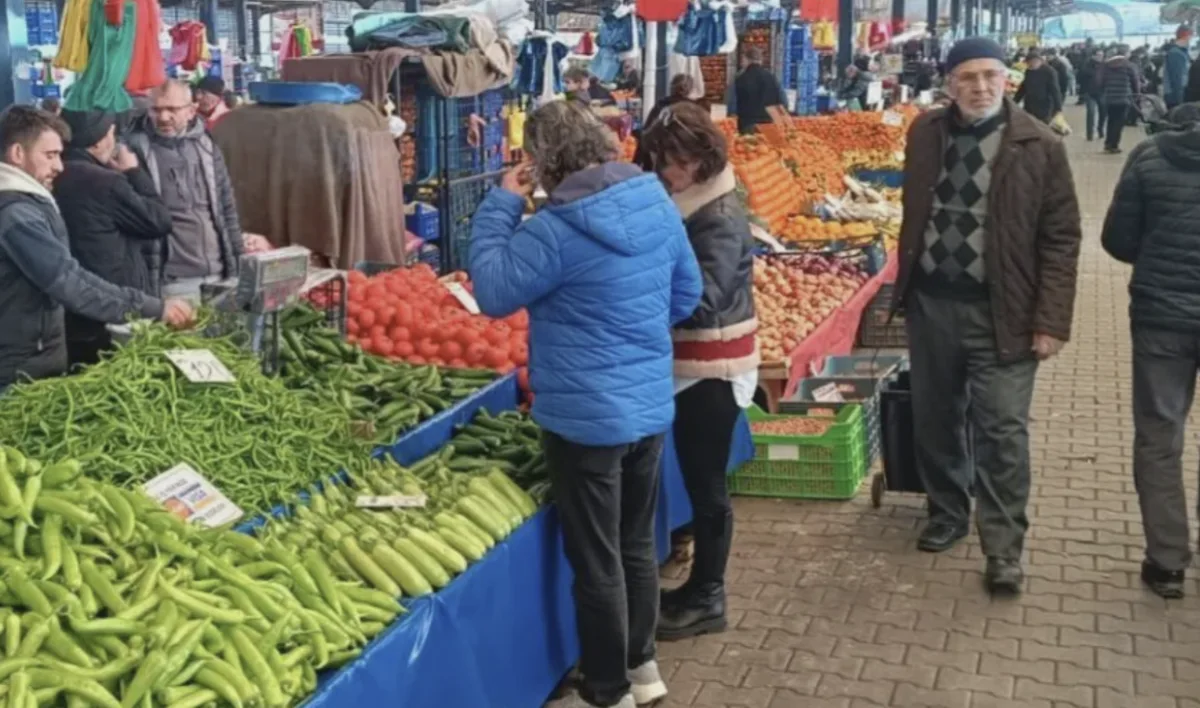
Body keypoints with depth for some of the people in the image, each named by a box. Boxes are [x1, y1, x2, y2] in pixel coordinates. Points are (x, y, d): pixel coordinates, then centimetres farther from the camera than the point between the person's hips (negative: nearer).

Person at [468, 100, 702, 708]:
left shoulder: (556, 230, -21)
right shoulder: (657, 202, 1)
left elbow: (493, 292, -10)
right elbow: (687, 294, 11)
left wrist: (501, 204, -5)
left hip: (586, 417, -7)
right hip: (651, 405, 7)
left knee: (596, 560, 6)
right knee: (636, 545, 21)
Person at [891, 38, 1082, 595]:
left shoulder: (1038, 146, -8)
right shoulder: (925, 133, 4)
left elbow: (1061, 238, -7)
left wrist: (1051, 320, -12)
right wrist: (905, 290, 13)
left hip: (1000, 312, -4)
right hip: (931, 303, 4)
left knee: (1001, 432, -1)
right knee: (935, 420, 15)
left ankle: (1003, 548, 10)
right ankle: (947, 512, 35)